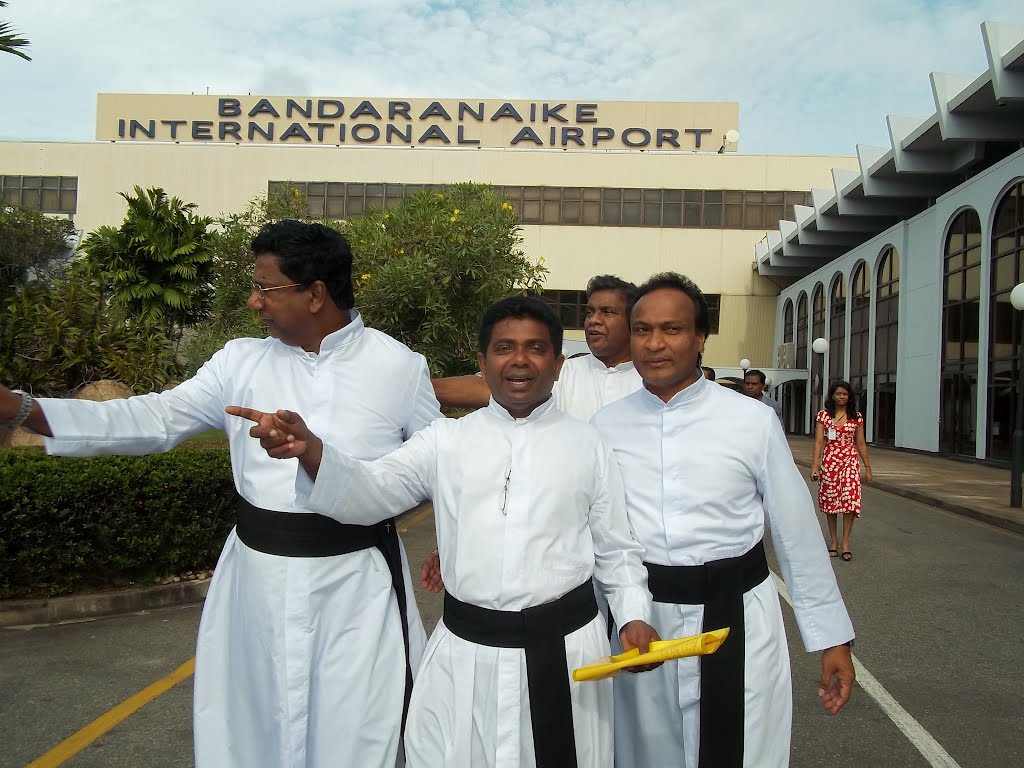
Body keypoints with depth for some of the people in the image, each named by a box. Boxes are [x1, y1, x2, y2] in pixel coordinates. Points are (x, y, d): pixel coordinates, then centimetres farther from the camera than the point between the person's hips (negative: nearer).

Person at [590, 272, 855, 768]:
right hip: (641, 621, 2)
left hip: (736, 617, -1)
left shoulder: (753, 421, -7)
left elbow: (797, 532, 0)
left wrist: (832, 637, 4)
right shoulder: (604, 426, -2)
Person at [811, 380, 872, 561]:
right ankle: (833, 541, 19)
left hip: (850, 461, 0)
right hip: (829, 461, 0)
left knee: (850, 501, -10)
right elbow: (818, 442, -3)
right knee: (829, 500, 6)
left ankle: (845, 542, -1)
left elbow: (860, 444, 10)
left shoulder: (856, 416, 5)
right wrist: (814, 466, -10)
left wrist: (867, 467, 8)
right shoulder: (824, 415, 1)